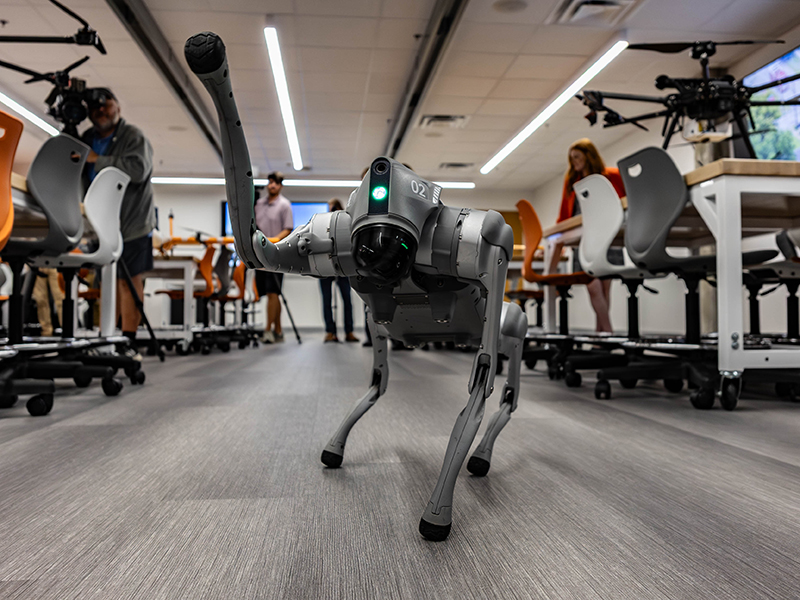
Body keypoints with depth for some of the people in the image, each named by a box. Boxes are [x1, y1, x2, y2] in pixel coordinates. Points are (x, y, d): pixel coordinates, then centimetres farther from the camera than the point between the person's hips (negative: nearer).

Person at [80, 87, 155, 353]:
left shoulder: (134, 137, -6)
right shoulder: (87, 138, 15)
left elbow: (138, 170, -26)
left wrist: (97, 160, -21)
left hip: (132, 222, -7)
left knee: (129, 280, -7)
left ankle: (127, 341, -5)